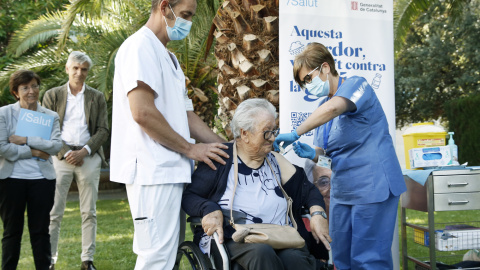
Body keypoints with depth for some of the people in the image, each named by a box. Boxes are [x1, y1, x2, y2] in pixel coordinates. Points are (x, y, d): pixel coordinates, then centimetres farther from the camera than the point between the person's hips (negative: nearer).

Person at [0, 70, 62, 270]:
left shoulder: (51, 116, 7)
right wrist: (33, 152, -10)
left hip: (42, 179, 1)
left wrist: (26, 140, -14)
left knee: (41, 230, 6)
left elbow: (56, 145, -8)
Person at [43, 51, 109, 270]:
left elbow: (103, 131, 5)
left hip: (89, 157, 1)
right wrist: (66, 153, -9)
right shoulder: (52, 95, 8)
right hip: (61, 156, -1)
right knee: (53, 212, -3)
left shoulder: (97, 97, 11)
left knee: (89, 212, 2)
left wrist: (84, 151, -9)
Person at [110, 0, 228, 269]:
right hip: (153, 169, -10)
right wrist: (190, 148, -12)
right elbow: (142, 112, -20)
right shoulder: (140, 47, -9)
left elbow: (185, 112, 22)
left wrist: (225, 147, 13)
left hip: (170, 169, 10)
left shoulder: (169, 57, 21)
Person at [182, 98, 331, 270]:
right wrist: (210, 210, -17)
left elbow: (307, 190, 18)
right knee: (261, 253, -37)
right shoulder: (221, 160, 6)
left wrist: (317, 214, -3)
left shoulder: (276, 162, 19)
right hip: (235, 240, -3)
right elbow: (188, 197, 4)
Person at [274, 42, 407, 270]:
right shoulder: (322, 107, 15)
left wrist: (295, 133, -29)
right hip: (342, 191, 8)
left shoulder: (356, 85, -9)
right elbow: (326, 153, 14)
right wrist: (313, 154, -8)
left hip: (373, 188, -8)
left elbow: (334, 108, -31)